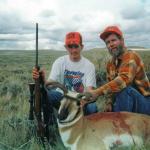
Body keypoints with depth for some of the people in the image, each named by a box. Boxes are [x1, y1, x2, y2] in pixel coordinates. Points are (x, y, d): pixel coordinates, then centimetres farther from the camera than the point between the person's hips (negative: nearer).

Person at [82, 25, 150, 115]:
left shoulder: (131, 56, -19)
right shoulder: (110, 63, 4)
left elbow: (124, 80, -35)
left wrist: (98, 91, -40)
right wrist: (110, 103, -8)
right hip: (127, 103, 7)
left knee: (124, 89, -33)